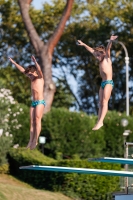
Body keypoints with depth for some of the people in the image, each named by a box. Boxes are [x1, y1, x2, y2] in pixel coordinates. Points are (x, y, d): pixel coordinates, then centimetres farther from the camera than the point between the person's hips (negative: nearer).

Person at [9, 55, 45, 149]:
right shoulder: (32, 79, 16)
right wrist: (14, 63, 26)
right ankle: (31, 141, -5)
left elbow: (39, 70, -24)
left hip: (40, 102, -8)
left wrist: (35, 62, -40)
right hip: (33, 102, 8)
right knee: (32, 122, 0)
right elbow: (22, 70, 23)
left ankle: (35, 140, -17)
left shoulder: (40, 78, -2)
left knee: (37, 120, -13)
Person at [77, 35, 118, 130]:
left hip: (109, 83, -8)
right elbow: (92, 51, 26)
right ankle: (99, 121, -3)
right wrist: (84, 44, 33)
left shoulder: (107, 59, -3)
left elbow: (108, 49, -23)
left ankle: (100, 121, -22)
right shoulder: (100, 60, 15)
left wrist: (111, 41, -39)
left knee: (104, 102, -14)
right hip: (103, 83, 8)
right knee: (101, 103, 1)